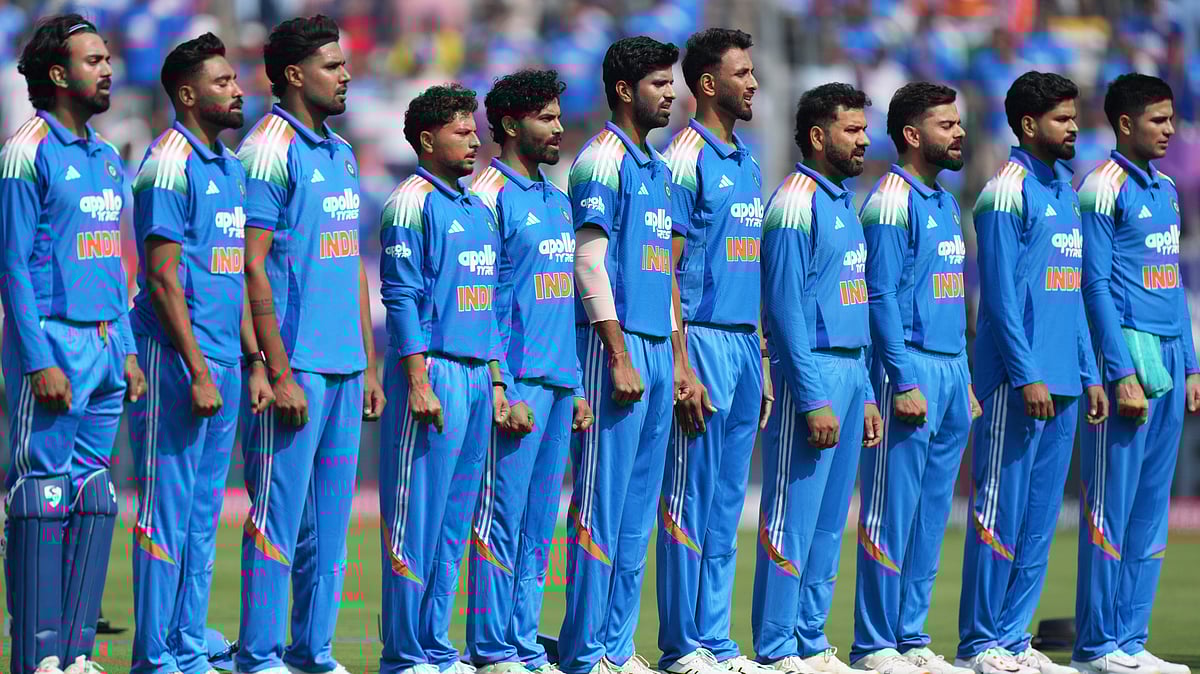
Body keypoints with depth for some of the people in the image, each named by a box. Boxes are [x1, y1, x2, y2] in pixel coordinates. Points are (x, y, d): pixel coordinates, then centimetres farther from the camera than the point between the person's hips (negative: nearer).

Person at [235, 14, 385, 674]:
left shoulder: (341, 155, 16)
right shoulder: (269, 151, -8)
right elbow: (252, 268, -13)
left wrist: (369, 366, 17)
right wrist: (280, 373, -17)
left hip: (343, 368, 8)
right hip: (296, 366, -8)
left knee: (329, 521, 10)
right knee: (280, 516, -6)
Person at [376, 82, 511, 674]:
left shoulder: (479, 210, 18)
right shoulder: (413, 203, -6)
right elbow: (402, 299, -12)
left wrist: (496, 383, 17)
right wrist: (419, 385, -18)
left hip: (476, 375, 8)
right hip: (433, 373, -8)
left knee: (453, 523, 9)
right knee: (416, 518, -6)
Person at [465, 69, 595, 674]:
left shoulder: (558, 202, 18)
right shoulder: (491, 197, -6)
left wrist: (577, 388, 17)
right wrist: (504, 390, -16)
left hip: (557, 384, 8)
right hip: (517, 382, -8)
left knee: (538, 527, 9)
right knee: (501, 520, -6)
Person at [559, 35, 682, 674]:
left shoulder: (656, 168, 18)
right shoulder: (603, 160, -8)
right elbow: (590, 262, -14)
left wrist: (674, 357, 18)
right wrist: (620, 357, -18)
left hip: (655, 349, 9)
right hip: (615, 342, -9)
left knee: (638, 512, 9)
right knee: (601, 505, -8)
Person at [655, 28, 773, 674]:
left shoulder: (747, 162, 16)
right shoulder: (686, 159, -9)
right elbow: (666, 269, -12)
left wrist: (759, 362, 16)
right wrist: (683, 368, -17)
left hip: (744, 345, 8)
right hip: (702, 337, -8)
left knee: (726, 505, 9)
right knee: (690, 500, -4)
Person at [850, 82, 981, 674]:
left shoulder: (945, 203, 18)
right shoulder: (891, 202, -9)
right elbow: (882, 298, -14)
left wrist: (965, 381, 17)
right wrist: (904, 383, -19)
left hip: (951, 373, 9)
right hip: (909, 368, -9)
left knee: (931, 516, 9)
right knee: (891, 514, -6)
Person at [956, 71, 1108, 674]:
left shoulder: (1064, 188, 16)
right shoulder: (1007, 192, -9)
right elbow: (1000, 294, -14)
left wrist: (1088, 374, 15)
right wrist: (1028, 376, -18)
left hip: (1060, 383, 8)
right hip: (1017, 379, -8)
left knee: (1040, 517, 8)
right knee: (1001, 510, -4)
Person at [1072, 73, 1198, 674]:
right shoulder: (1104, 189, -8)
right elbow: (1096, 286, -12)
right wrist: (1122, 374, -17)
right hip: (1128, 352, -8)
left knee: (1151, 509, 8)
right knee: (1111, 506, -6)